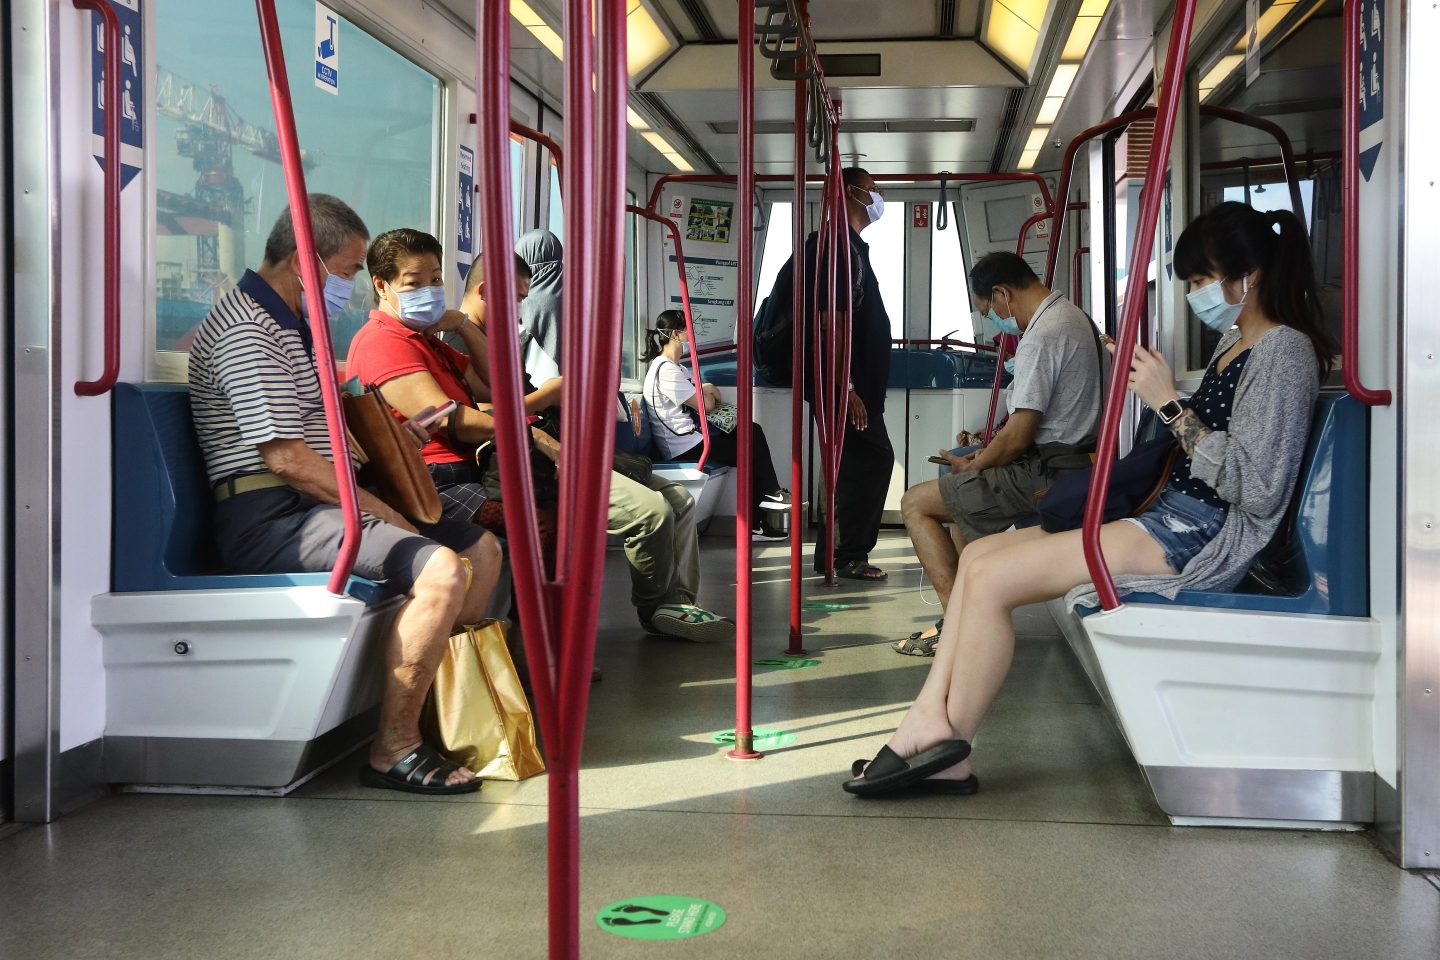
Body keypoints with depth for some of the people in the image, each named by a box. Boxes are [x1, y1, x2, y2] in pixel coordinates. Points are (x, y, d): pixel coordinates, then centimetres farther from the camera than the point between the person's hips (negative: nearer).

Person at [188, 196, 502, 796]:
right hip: (268, 517, -11)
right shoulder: (246, 332, -14)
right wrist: (380, 512, -15)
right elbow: (288, 458, -21)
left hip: (314, 503, 11)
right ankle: (393, 751, -19)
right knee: (442, 569, -29)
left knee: (481, 548, 9)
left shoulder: (294, 327, 20)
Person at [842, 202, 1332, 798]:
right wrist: (1155, 385, 10)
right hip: (1172, 519, 11)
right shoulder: (1233, 343, 18)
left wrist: (1170, 405, -20)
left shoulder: (1284, 351, -11)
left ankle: (950, 750, -5)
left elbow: (1255, 487, -22)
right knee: (978, 555, 3)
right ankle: (930, 719, -6)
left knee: (991, 578, -18)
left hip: (1202, 539, -11)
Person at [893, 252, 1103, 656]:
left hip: (1044, 473, -11)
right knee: (963, 503, 29)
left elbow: (1019, 437, -21)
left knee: (916, 503, -2)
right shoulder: (1074, 317, 13)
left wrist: (971, 465, -2)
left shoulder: (1040, 338, -20)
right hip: (1072, 460, 11)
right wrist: (987, 450, 14)